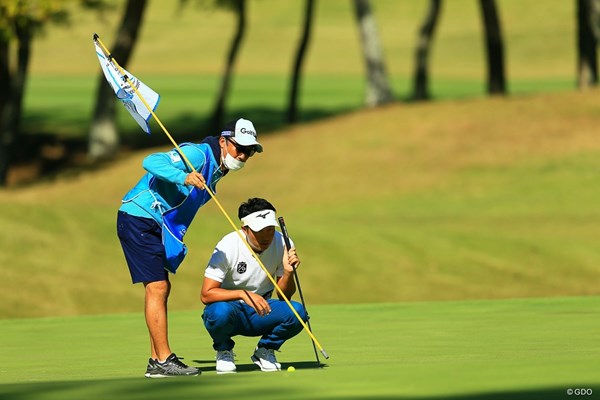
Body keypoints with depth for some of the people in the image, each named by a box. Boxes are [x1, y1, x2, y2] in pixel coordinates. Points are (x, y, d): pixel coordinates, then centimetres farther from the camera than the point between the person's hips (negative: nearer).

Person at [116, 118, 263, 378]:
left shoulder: (215, 171, 15)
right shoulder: (198, 154, -15)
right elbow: (151, 162, -28)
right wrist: (184, 177, -43)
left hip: (155, 227, 10)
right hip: (139, 218, -10)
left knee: (162, 288, 11)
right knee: (157, 287, -12)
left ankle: (157, 361, 16)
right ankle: (163, 360, -13)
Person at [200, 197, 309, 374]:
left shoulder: (282, 244, -9)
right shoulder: (228, 246, -20)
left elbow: (284, 296, -5)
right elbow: (206, 294, -23)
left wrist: (288, 273, -25)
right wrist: (243, 294, -35)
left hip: (260, 313, 3)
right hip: (230, 307, -3)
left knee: (297, 312, -25)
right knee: (220, 312, -39)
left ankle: (264, 351, 4)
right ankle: (224, 352, -3)